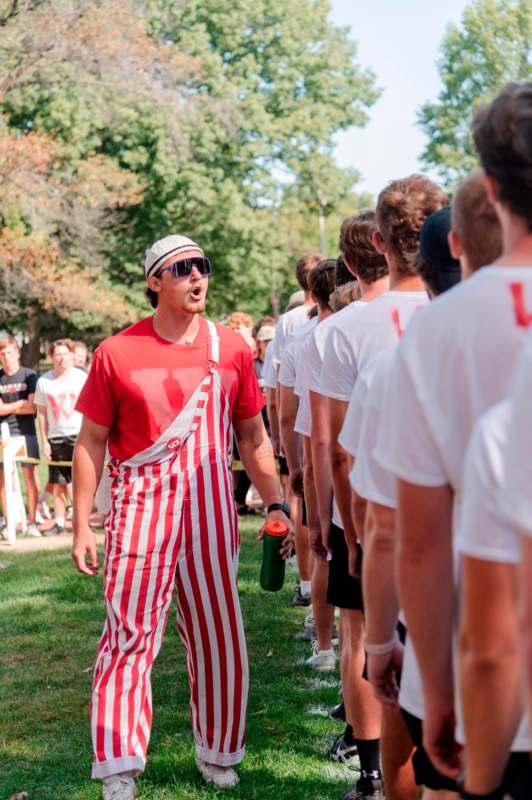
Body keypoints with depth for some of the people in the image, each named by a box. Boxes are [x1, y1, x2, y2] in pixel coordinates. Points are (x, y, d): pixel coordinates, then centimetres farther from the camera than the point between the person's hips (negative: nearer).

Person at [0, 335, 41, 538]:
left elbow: (32, 407, -6)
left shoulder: (29, 375, 1)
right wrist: (20, 403, -7)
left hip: (25, 432, -1)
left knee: (30, 475, -3)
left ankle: (31, 522, 2)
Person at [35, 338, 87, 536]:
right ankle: (59, 522, 13)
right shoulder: (44, 381, 4)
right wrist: (44, 441, 2)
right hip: (55, 438, 2)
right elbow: (41, 413, 7)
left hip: (78, 435, -2)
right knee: (58, 483, 5)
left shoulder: (82, 377, 0)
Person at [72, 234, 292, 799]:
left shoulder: (230, 348, 5)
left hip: (211, 508, 3)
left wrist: (275, 504, 5)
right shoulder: (117, 352, -2)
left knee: (218, 634, 8)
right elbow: (90, 442, 4)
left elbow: (253, 436, 13)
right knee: (129, 635, -4)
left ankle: (216, 753, 25)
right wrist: (81, 527, 1)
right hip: (140, 509, -2)